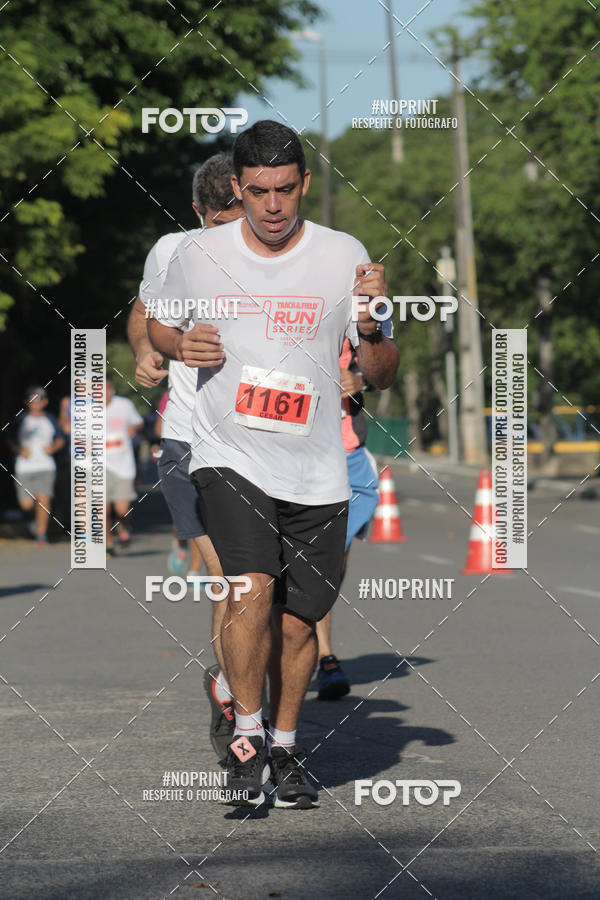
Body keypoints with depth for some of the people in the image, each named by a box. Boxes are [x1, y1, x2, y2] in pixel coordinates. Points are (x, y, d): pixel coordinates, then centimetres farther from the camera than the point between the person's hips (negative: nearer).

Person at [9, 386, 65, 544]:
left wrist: (53, 447, -5)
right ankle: (38, 517, 34)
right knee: (26, 504, -1)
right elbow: (11, 441, 9)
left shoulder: (49, 419, 6)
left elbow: (60, 440, 16)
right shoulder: (21, 420, 4)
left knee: (43, 499, -16)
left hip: (45, 467, -1)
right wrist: (20, 450, -10)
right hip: (24, 468, 1)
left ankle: (41, 534, -7)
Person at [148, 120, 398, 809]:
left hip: (315, 473, 2)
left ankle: (285, 748, 30)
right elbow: (159, 325, 17)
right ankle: (246, 734, -3)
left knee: (298, 622, 7)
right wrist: (181, 346, -6)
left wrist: (372, 329, -17)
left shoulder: (346, 258, -1)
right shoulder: (198, 255, -1)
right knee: (254, 589, -22)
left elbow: (381, 377, 4)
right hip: (229, 458, -1)